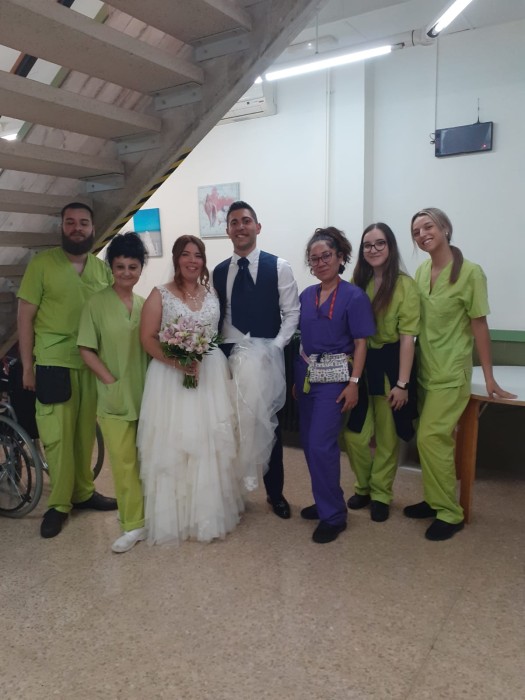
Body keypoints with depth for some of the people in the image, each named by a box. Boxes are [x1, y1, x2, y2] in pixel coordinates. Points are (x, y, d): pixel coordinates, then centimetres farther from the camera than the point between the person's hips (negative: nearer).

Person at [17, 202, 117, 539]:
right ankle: (59, 503, 16)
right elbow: (25, 316, -1)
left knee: (86, 432, 11)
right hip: (54, 364, -3)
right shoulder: (42, 264, -2)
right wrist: (27, 365, -4)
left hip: (94, 364, 3)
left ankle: (84, 492, 27)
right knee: (57, 435, 1)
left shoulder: (103, 268, 7)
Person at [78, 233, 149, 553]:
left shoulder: (146, 304, 5)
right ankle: (134, 524, 14)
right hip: (115, 396, -3)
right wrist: (111, 382, -12)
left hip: (146, 394, 4)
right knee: (123, 462, 0)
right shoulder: (97, 303, -7)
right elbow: (86, 349, -7)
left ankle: (148, 515, 32)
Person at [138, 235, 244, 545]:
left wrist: (222, 365, 0)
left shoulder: (212, 293, 10)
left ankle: (211, 513, 23)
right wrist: (177, 361, -19)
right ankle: (177, 516, 15)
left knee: (213, 443, 7)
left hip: (212, 376, 3)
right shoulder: (160, 295, -1)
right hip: (171, 376, -3)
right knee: (173, 445, -1)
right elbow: (148, 339, -6)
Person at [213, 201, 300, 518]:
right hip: (231, 357, 2)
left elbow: (292, 312, -2)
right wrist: (219, 350, -3)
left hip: (267, 358, -2)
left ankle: (275, 493, 25)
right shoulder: (219, 271, 9)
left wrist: (275, 347, -11)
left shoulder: (279, 267, -1)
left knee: (267, 424, 8)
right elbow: (216, 317, 10)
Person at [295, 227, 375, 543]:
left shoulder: (354, 296, -8)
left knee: (321, 444, -10)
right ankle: (325, 501, 29)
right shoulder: (306, 295, 7)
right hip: (306, 374, 6)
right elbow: (302, 338, 12)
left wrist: (353, 383, -14)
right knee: (308, 443, 11)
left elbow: (361, 343, -9)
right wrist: (297, 376, 11)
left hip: (334, 377, -6)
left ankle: (334, 515, 6)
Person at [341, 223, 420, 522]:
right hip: (359, 363, 4)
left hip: (389, 364, -3)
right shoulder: (357, 282, 5)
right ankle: (364, 487, 32)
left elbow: (407, 336, -12)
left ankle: (381, 495, 30)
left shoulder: (405, 285, -9)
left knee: (387, 436, 11)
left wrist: (402, 382, -14)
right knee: (354, 434, 7)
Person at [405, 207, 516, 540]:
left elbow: (479, 325, -11)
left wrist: (489, 377, -8)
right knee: (433, 439, 12)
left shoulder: (470, 272, -13)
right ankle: (435, 500, 27)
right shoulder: (421, 271, 5)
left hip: (451, 372, -6)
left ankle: (449, 513, 8)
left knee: (431, 439, -8)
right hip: (424, 369, 6)